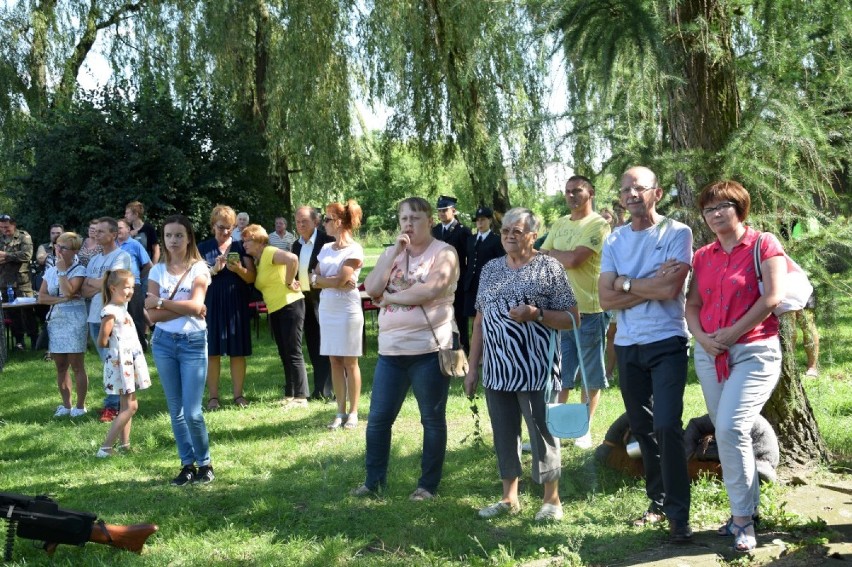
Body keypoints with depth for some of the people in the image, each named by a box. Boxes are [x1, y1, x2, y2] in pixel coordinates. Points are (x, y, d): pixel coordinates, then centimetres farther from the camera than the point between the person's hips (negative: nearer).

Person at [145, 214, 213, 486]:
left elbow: (196, 306, -18)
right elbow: (153, 315, -5)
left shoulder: (199, 268, -3)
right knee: (176, 410, 9)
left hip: (193, 342, -4)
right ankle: (187, 464, 19)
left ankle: (204, 463, 11)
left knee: (192, 412, -7)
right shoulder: (158, 271, 4)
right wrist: (184, 309, -16)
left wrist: (161, 302, -11)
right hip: (163, 342, 4)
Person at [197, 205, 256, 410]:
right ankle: (213, 396, 5)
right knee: (212, 351, -1)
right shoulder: (203, 248, 5)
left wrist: (239, 269, -16)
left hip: (237, 305, 1)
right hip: (212, 305, -1)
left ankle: (238, 394, 9)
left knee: (238, 351, 2)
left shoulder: (241, 247, 8)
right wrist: (214, 269, -19)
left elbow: (252, 278, 3)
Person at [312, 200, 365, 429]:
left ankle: (353, 413, 5)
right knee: (334, 361, 6)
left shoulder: (354, 250, -8)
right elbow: (314, 280, 4)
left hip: (348, 311, -6)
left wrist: (319, 279, -2)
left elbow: (339, 280, -16)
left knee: (350, 362, 0)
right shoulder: (326, 249, 10)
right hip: (327, 309, 6)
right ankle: (341, 412, 10)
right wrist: (334, 281, -12)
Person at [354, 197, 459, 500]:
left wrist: (389, 296, -8)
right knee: (378, 418, 9)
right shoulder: (391, 253, 13)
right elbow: (371, 288, -2)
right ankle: (374, 480, 22)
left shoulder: (443, 252, -5)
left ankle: (428, 484, 17)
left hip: (428, 349, -5)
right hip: (391, 349, 6)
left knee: (432, 420, 5)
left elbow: (430, 289, -20)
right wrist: (394, 252, -8)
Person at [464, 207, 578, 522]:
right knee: (503, 433, 11)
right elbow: (480, 320, 15)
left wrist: (536, 313, -20)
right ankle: (509, 497, 23)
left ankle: (552, 499, 15)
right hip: (497, 369, 5)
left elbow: (572, 318, -4)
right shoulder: (491, 269, 12)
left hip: (536, 369, -5)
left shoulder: (549, 267, -2)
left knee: (543, 431, 2)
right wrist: (473, 367, 11)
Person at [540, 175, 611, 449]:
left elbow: (573, 259, -18)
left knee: (590, 376, 6)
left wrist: (550, 253, -2)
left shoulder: (598, 225, -8)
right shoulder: (559, 225, 14)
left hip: (590, 311, -5)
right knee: (559, 375, 6)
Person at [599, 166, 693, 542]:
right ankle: (658, 502, 23)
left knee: (667, 426, -14)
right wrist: (650, 285, -10)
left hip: (667, 342, -5)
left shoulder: (677, 233, -5)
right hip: (627, 346, 5)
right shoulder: (614, 240, 8)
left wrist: (625, 282, -6)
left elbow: (669, 289, -17)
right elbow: (606, 299, -1)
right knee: (642, 427, 11)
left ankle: (678, 514, -8)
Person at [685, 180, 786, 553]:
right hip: (709, 354, 6)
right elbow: (692, 304, 13)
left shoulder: (763, 245, -3)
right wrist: (702, 337, -7)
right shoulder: (703, 257, 13)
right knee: (725, 434, 8)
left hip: (754, 351, -6)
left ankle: (743, 518, -7)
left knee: (731, 429, -18)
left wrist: (733, 333, -13)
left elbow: (774, 296, -13)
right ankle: (745, 510, 20)